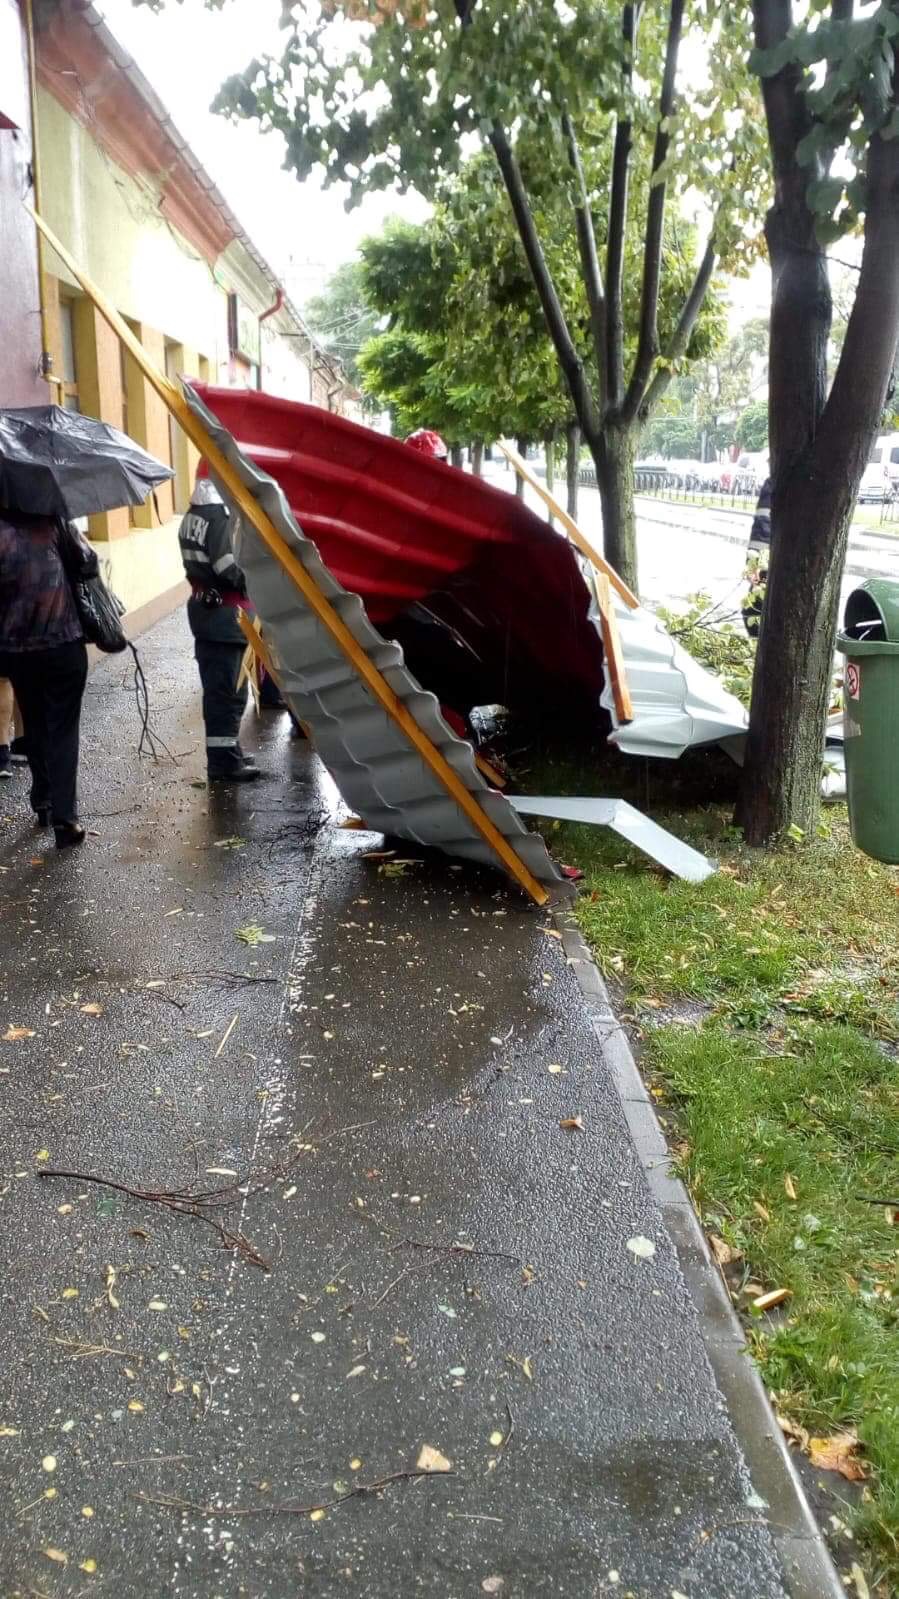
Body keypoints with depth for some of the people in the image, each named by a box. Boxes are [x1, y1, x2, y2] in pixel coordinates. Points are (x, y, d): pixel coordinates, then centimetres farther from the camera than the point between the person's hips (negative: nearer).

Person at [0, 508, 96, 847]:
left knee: (34, 727, 20)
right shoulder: (52, 523, -8)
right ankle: (64, 818, -3)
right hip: (62, 645, -2)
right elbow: (88, 565, -4)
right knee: (62, 730, 3)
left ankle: (42, 803, 29)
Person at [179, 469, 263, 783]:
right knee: (228, 691, -4)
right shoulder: (221, 516, -19)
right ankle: (224, 761, 1)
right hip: (224, 612, -10)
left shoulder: (192, 515, 10)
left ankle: (225, 753, 26)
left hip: (203, 606, 10)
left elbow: (200, 562, 12)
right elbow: (230, 568, -24)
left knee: (217, 687, 16)